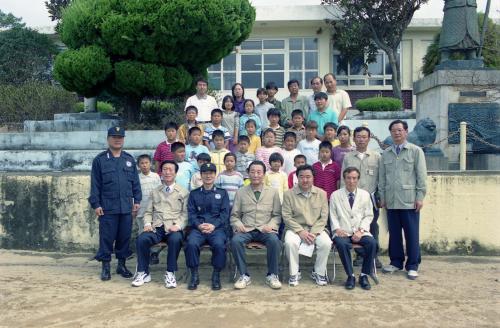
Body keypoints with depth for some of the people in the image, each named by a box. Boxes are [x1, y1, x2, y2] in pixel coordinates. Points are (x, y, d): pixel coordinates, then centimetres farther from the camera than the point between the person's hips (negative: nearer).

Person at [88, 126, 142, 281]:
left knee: (125, 237, 10)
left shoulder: (129, 159, 10)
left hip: (126, 207, 3)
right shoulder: (99, 160, 0)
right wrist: (96, 204, -6)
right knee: (107, 238, 3)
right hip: (107, 208, -3)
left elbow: (135, 182, 12)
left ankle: (122, 265, 23)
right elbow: (95, 184, -1)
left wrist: (137, 200, 6)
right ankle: (105, 267, 16)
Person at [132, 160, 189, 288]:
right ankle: (143, 272, -10)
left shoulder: (183, 192, 10)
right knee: (141, 239, -28)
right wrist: (147, 224, -4)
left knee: (175, 239, -37)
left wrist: (178, 226, -14)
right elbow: (148, 212, 17)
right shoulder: (155, 192, 20)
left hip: (174, 228, -2)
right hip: (156, 227, 3)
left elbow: (185, 213, 4)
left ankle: (170, 273, -18)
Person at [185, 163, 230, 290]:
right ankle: (194, 275, -12)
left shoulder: (222, 193, 17)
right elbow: (191, 213, 10)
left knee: (219, 244, -33)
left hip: (217, 228, -1)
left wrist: (213, 225, -12)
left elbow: (225, 213, 6)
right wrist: (199, 225, -11)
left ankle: (216, 275, -13)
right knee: (191, 244, -30)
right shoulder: (194, 194, 20)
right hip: (198, 228, 1)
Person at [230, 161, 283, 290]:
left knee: (274, 240, -33)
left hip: (265, 230, 0)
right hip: (246, 229, 1)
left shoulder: (273, 192, 12)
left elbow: (277, 215, 10)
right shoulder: (240, 192, 12)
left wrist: (270, 225, -10)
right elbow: (234, 215, 12)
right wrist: (238, 225, -9)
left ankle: (272, 275, -13)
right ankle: (244, 276, -15)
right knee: (235, 240, -31)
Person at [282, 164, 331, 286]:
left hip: (316, 229, 1)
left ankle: (318, 273, -3)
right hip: (295, 228, -1)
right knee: (290, 243, -32)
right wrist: (300, 231, -16)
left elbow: (324, 217, 1)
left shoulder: (321, 193, 4)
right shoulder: (288, 194, 0)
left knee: (326, 243, -27)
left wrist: (314, 232, -13)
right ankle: (294, 273, -9)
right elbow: (287, 216, -4)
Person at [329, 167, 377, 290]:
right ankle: (350, 276, -19)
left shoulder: (365, 195, 13)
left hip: (360, 232, 2)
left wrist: (361, 230, -7)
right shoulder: (335, 195, 9)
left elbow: (368, 216, 9)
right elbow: (333, 216, 7)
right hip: (343, 232, -1)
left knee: (372, 243, -29)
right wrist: (337, 229, -11)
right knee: (341, 243, -35)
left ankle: (364, 275, -13)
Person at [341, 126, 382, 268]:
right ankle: (359, 255, 14)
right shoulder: (347, 157, 9)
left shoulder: (376, 156, 7)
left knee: (372, 227, 1)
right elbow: (343, 178, 8)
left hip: (371, 197, -1)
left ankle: (374, 255, 13)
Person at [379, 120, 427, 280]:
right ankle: (396, 262, 22)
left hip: (409, 200, -3)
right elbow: (382, 177, 13)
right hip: (391, 200, 3)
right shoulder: (386, 153, 12)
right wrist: (382, 197, 8)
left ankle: (412, 266, 11)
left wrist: (420, 197, -7)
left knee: (411, 234, 1)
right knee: (394, 233, 9)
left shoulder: (416, 151, 3)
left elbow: (421, 176, -1)